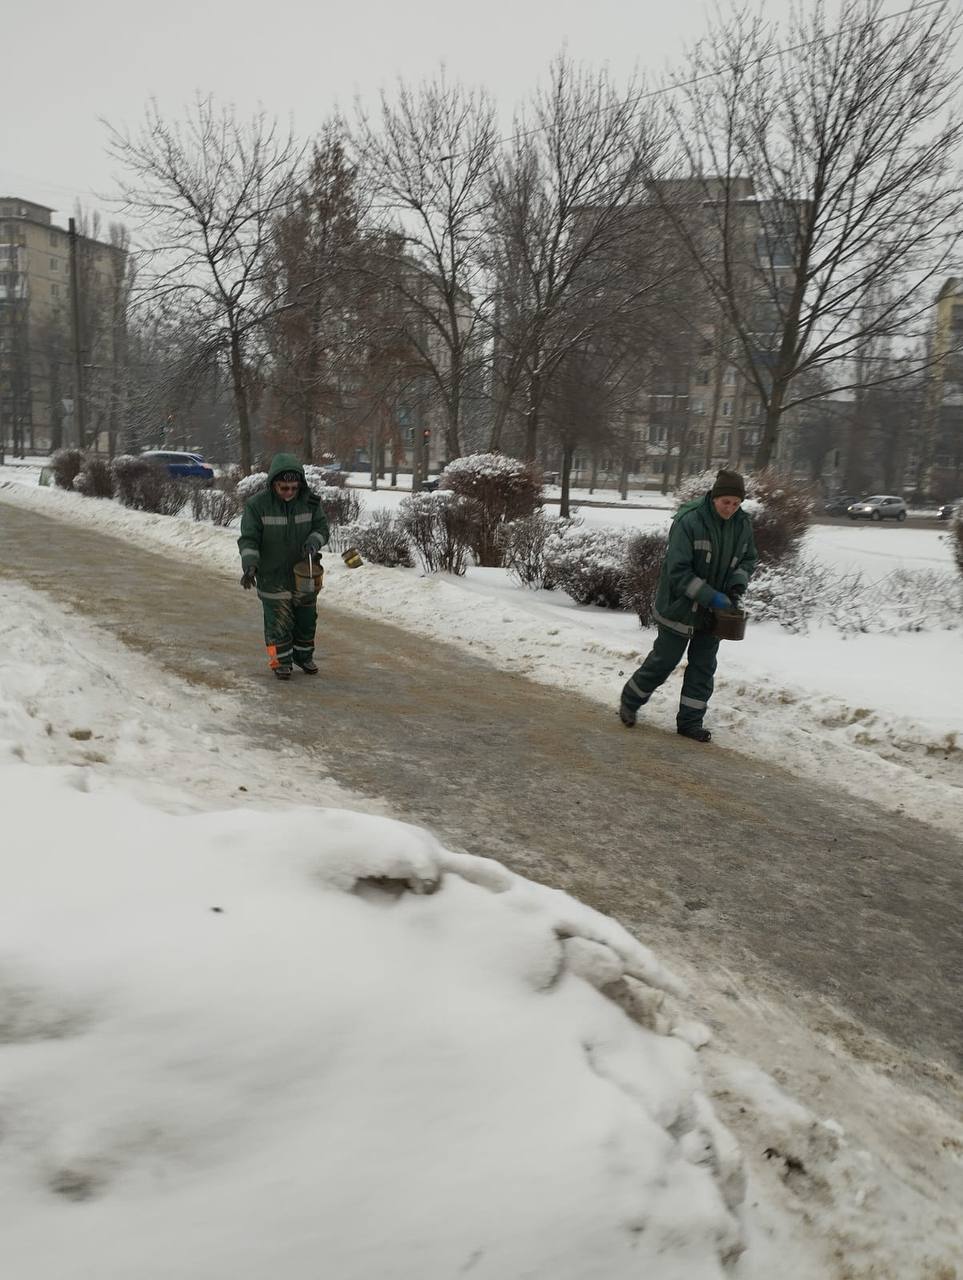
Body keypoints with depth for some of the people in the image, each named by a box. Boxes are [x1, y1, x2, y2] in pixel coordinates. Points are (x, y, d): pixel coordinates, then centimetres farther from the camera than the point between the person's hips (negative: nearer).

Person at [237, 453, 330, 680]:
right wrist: (250, 565, -26)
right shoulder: (257, 505, -13)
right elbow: (248, 539, -11)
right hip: (273, 576, -3)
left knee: (306, 618, 15)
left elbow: (321, 527, 3)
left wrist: (314, 541, -19)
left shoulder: (310, 502, -6)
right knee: (279, 621, 0)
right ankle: (282, 661, 18)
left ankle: (304, 656, 36)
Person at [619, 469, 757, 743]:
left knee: (703, 667, 10)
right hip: (680, 607, -5)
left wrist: (737, 585, -7)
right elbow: (678, 571, -23)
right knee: (664, 660, 6)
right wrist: (711, 596, -26)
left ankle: (690, 721, 22)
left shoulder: (742, 524, -4)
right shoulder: (689, 521, -23)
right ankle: (630, 701, 29)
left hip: (715, 611, 6)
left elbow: (748, 559, 13)